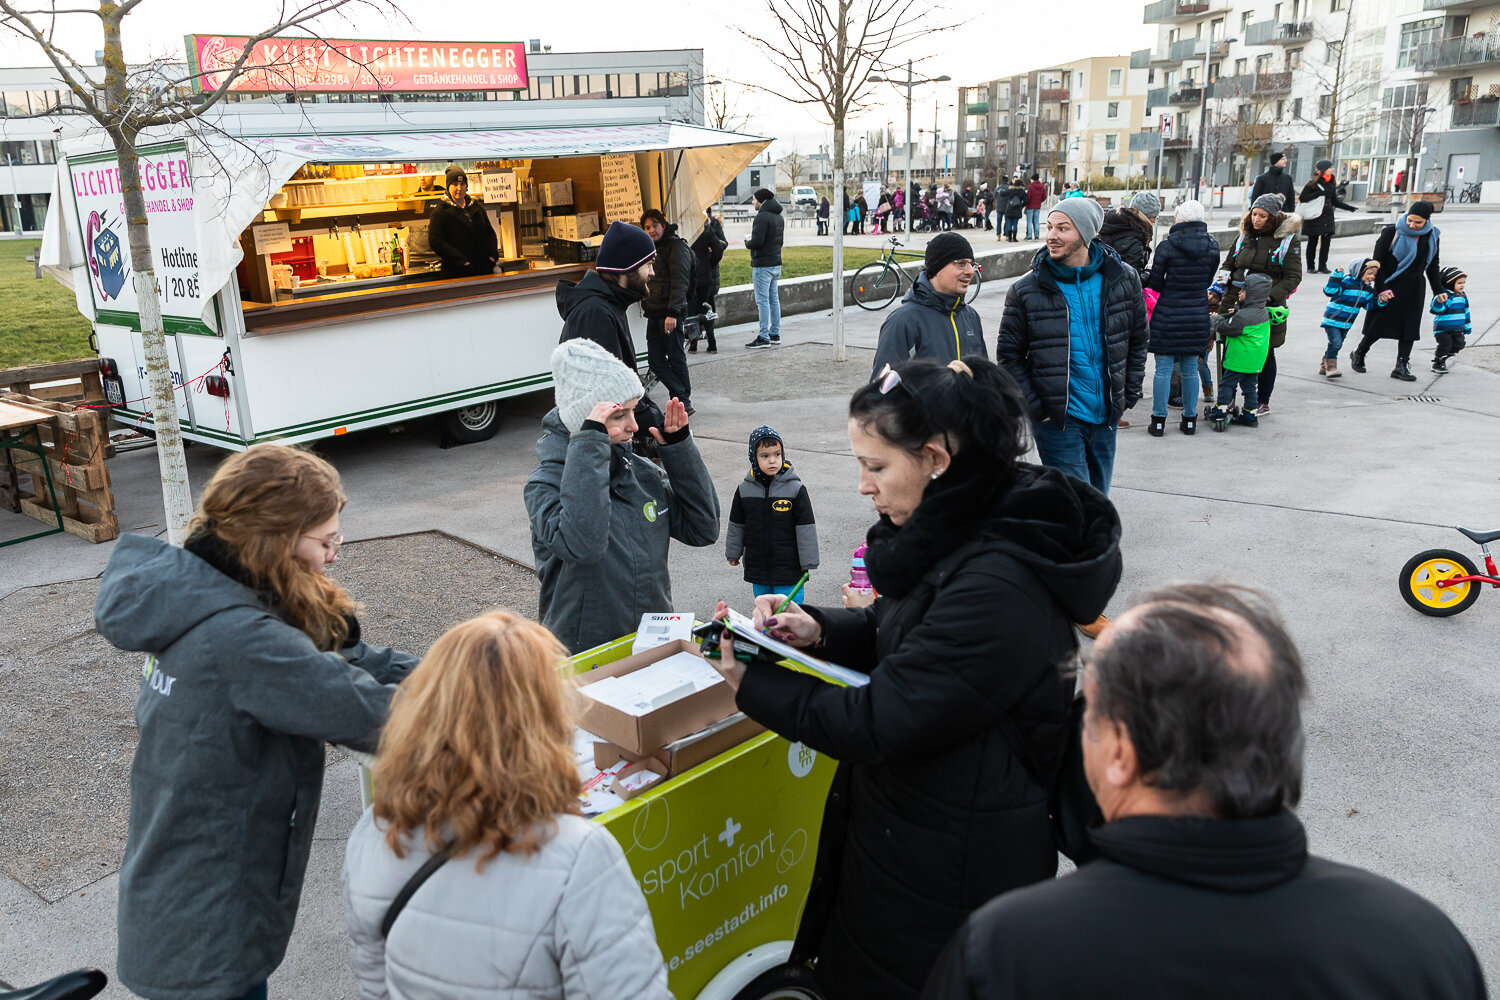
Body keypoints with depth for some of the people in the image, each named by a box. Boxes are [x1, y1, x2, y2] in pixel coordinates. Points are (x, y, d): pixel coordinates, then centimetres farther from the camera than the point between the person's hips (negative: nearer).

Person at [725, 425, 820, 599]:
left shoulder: (795, 488, -10)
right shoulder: (744, 489, -1)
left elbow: (806, 528, -7)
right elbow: (736, 525, 12)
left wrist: (808, 563, -6)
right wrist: (733, 553, 19)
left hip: (788, 570, -3)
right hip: (757, 567, 3)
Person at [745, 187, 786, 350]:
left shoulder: (762, 217, -16)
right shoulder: (779, 217, 14)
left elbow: (757, 242, -23)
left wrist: (747, 242, -1)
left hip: (763, 265, -9)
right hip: (776, 263, 9)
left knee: (763, 301, -6)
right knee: (774, 299, 13)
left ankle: (764, 337, -5)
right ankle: (775, 335, 17)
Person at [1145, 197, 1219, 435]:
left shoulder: (1166, 246, -11)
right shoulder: (1212, 246, 0)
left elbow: (1154, 284, -6)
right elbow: (1208, 281, 9)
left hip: (1167, 315, -3)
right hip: (1197, 315, 3)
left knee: (1163, 369, 3)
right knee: (1190, 369, 12)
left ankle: (1159, 420, 6)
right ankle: (1189, 420, 19)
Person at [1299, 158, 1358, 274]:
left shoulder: (1331, 183, 11)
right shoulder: (1313, 183, -6)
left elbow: (1334, 200, 19)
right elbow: (1302, 198, -9)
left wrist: (1348, 207, 13)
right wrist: (1318, 193, -18)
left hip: (1328, 217, 5)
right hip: (1314, 217, -5)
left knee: (1326, 242, 1)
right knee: (1312, 242, 3)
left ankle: (1323, 266, 8)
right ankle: (1311, 267, 11)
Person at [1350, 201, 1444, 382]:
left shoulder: (1431, 236, 5)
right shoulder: (1391, 233, -10)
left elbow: (1433, 266, 16)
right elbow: (1378, 263, -8)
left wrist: (1439, 291, 12)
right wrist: (1382, 289, -14)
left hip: (1413, 291, 4)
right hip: (1390, 288, -4)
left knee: (1409, 328, -1)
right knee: (1378, 327, 1)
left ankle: (1401, 366, 1)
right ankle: (1358, 355, 23)